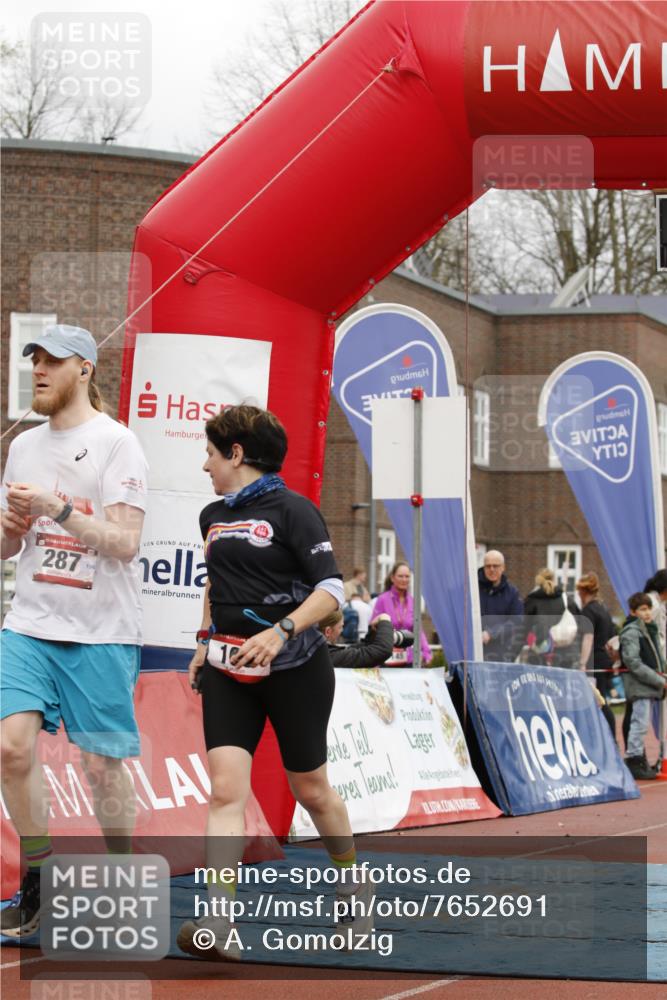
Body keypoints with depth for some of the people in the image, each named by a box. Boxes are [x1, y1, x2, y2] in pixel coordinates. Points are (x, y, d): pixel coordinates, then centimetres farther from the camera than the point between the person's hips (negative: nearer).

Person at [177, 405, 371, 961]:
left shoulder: (291, 510, -8)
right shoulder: (213, 517, 13)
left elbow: (331, 588, -14)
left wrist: (281, 631, -27)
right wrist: (207, 639, 19)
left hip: (294, 668, -5)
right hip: (229, 671, 5)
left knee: (311, 788, 10)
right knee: (226, 789, -13)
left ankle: (351, 880, 38)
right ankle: (218, 926, -23)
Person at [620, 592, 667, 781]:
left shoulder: (649, 629, 17)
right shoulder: (631, 632, -11)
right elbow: (633, 662, -19)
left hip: (650, 685, 9)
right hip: (639, 685, -9)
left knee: (641, 724, 14)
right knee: (640, 723, -9)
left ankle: (638, 760, 21)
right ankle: (634, 761, -4)